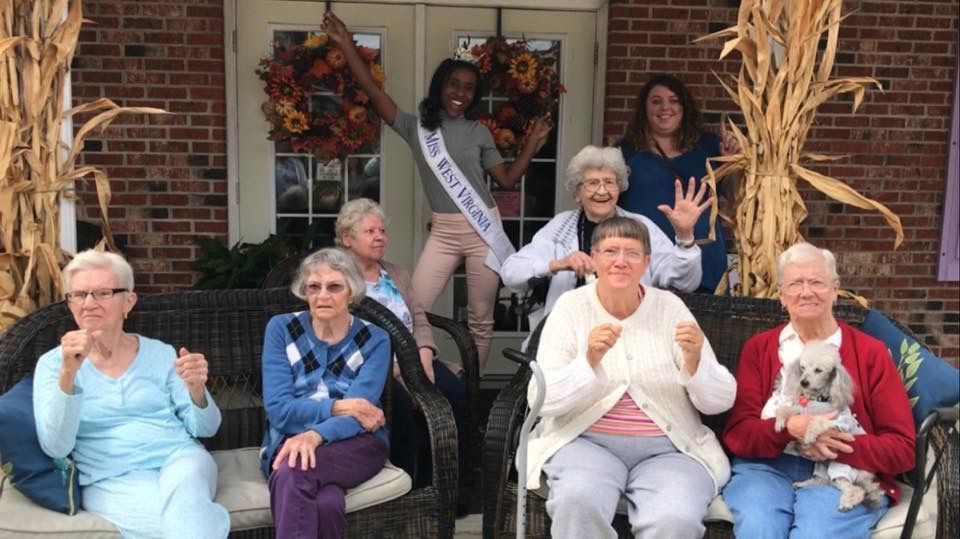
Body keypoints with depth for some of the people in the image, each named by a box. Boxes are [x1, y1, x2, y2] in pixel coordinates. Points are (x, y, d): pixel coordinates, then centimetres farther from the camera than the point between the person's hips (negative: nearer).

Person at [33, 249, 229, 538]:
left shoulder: (160, 353, 9)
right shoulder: (52, 363, 5)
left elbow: (205, 428, 6)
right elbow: (55, 447, -8)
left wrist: (196, 390, -15)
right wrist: (68, 373, -20)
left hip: (178, 457, 2)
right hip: (111, 480, -2)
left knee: (183, 490, -34)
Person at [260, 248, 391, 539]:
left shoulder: (374, 340, 0)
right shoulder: (282, 329, 0)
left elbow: (359, 410, -14)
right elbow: (278, 409, -8)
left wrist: (315, 435, -33)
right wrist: (337, 407, -17)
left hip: (356, 444, 0)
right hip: (290, 441, 1)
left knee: (292, 471, -35)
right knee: (326, 501, -36)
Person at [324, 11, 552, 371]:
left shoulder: (479, 132, 8)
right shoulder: (416, 127, 5)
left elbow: (507, 179, 8)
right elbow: (373, 92, -2)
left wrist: (533, 143, -2)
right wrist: (346, 44, -9)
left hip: (483, 230, 0)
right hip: (443, 231, 0)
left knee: (480, 317, 6)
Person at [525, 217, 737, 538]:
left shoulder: (670, 307, 3)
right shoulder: (571, 306, 1)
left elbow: (720, 401, 1)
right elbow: (541, 400, -9)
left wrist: (695, 360, -19)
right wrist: (589, 360, -24)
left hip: (668, 449, 1)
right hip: (587, 442, 0)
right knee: (578, 502, -32)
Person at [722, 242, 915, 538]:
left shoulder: (871, 352, 9)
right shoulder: (757, 347, 13)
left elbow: (902, 447, 3)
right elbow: (737, 433, 4)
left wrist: (838, 449, -15)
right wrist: (791, 428, -16)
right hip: (767, 466, 1)